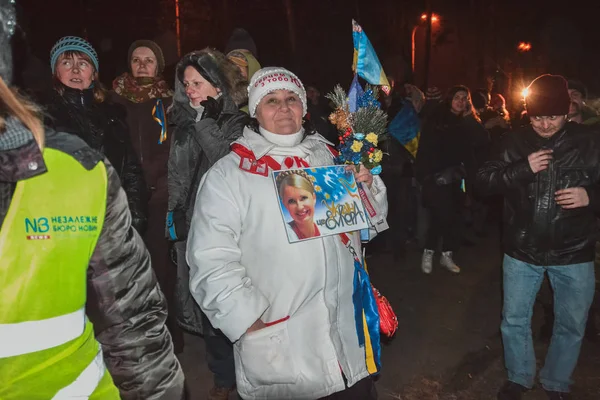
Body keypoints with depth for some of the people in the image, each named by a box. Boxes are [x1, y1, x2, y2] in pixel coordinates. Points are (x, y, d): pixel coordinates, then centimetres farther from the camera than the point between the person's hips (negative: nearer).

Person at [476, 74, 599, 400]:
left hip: (573, 253, 0)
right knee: (514, 321, 13)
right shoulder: (516, 142, -4)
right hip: (522, 251, 1)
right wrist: (523, 169, -22)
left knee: (571, 326, 14)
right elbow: (484, 181, -9)